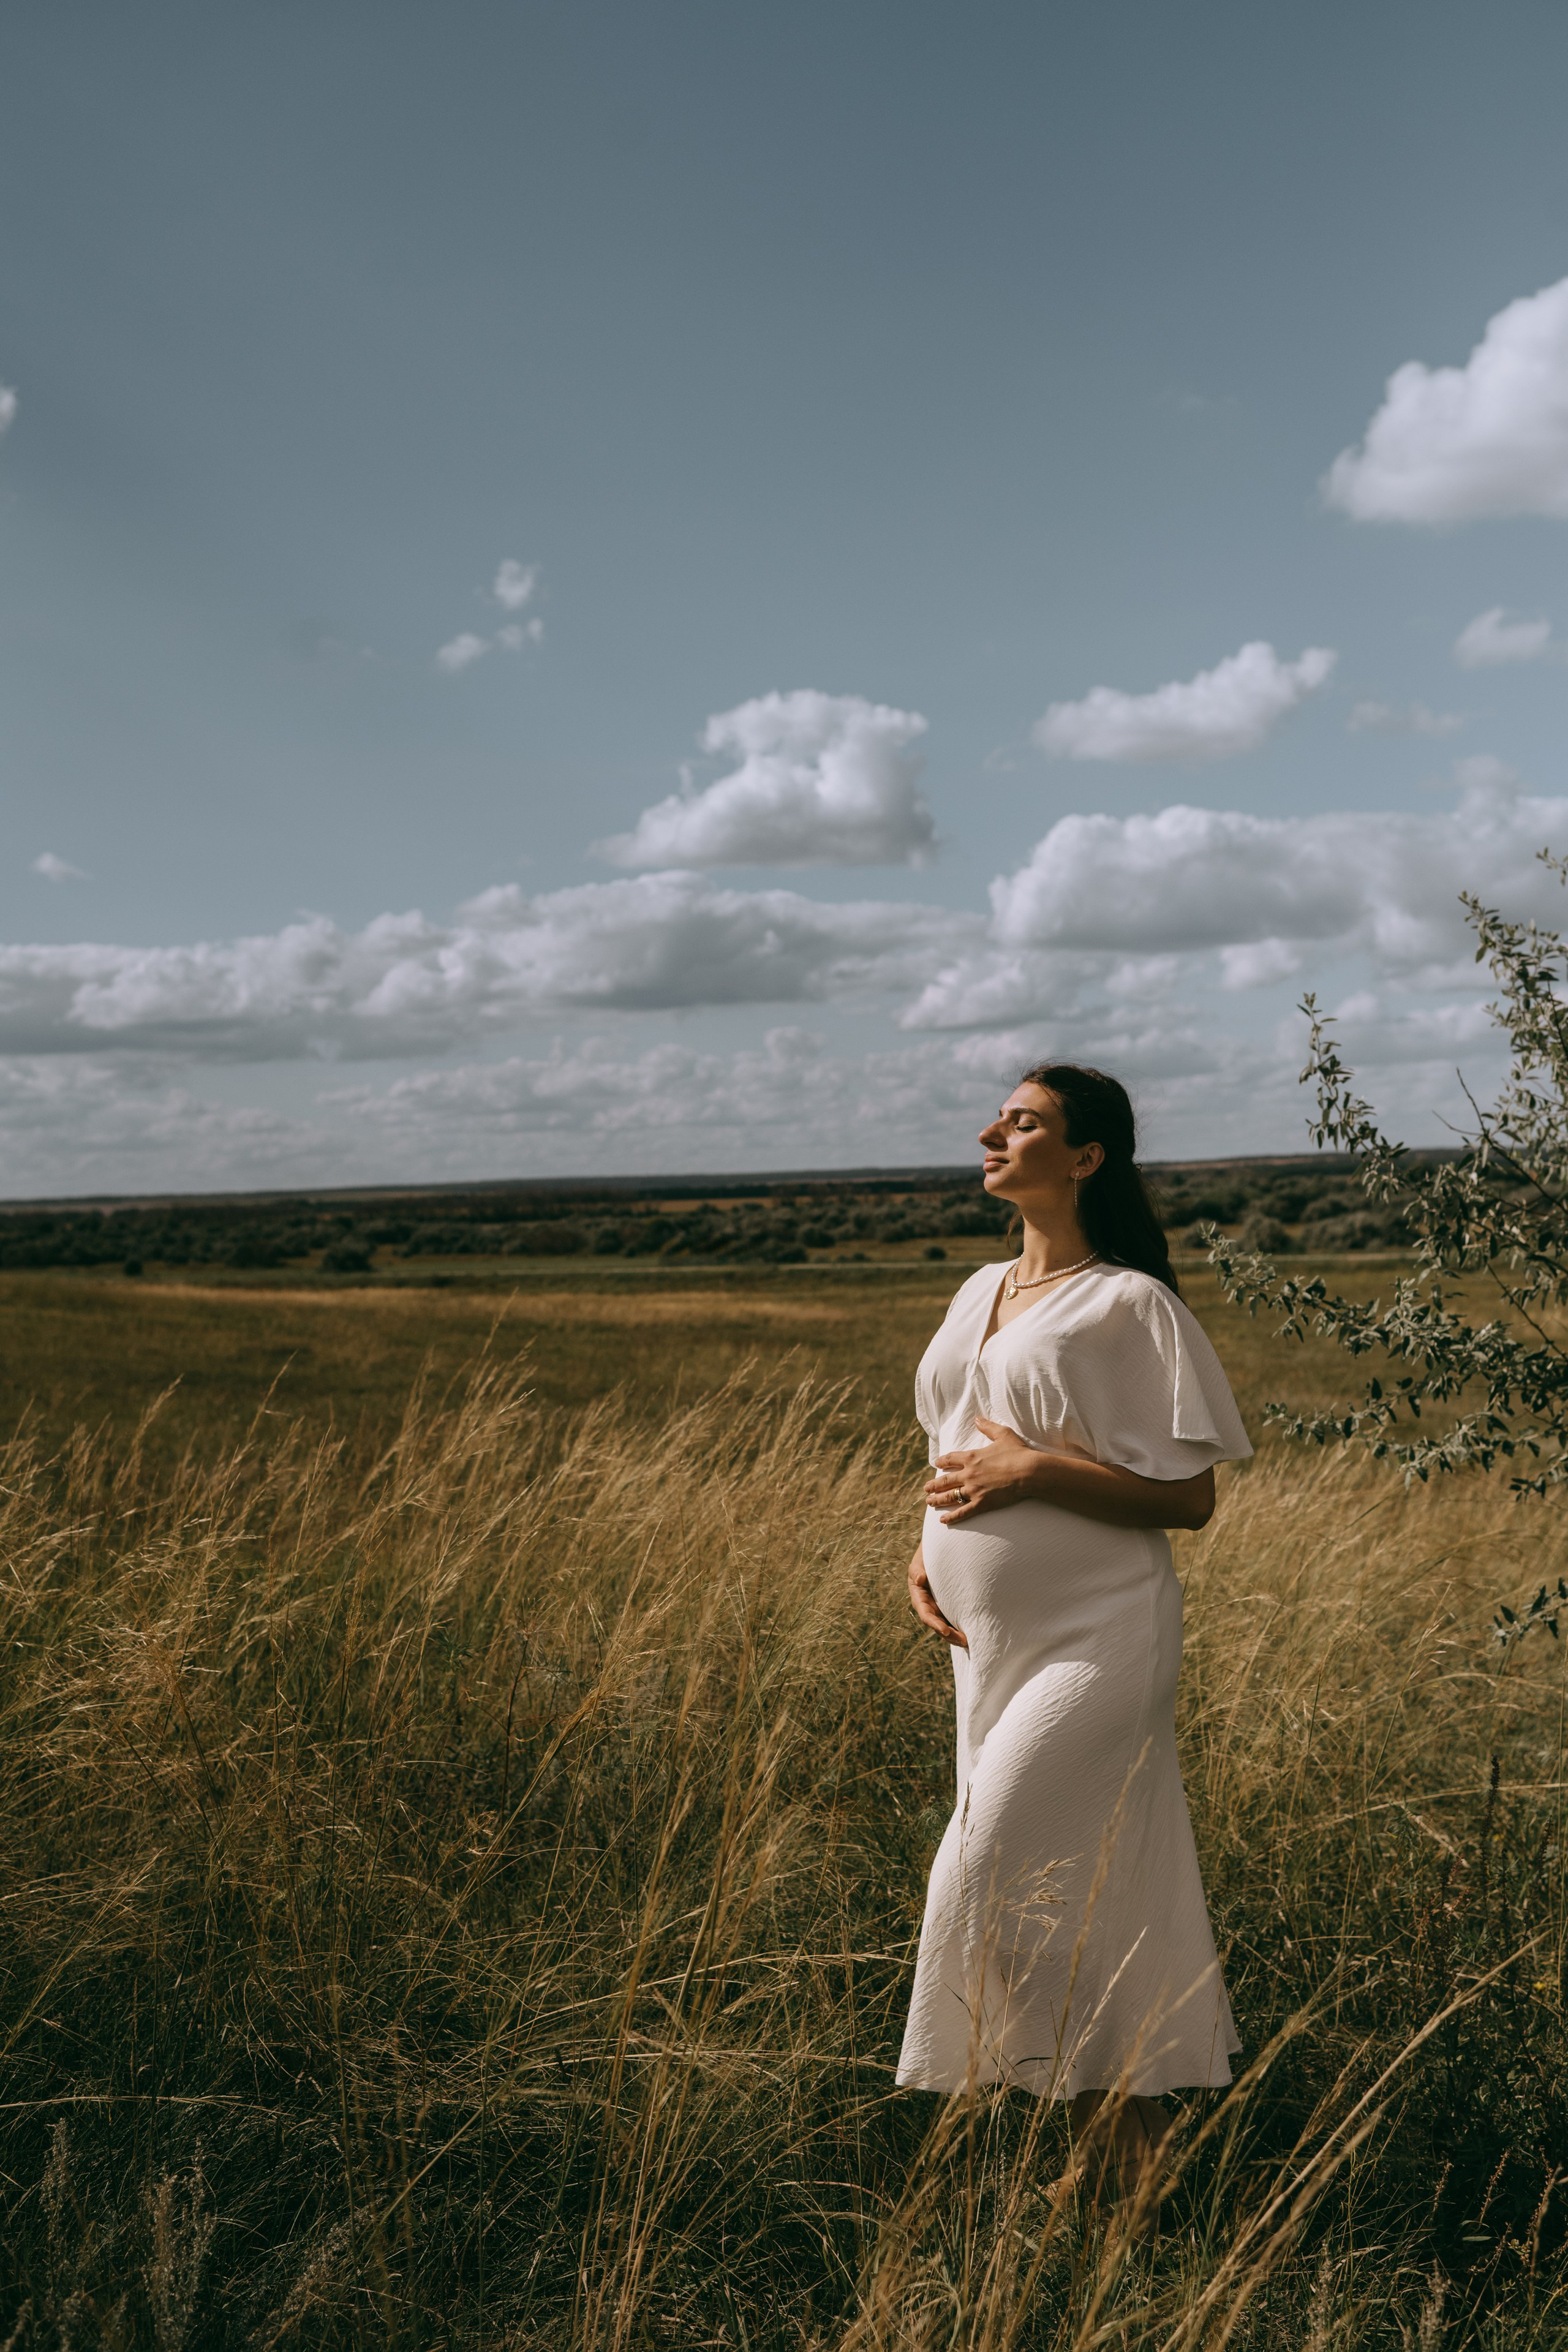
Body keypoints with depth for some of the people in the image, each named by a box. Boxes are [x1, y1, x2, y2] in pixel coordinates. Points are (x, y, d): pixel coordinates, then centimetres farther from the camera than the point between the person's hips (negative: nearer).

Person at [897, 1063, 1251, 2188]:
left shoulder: (1129, 1306, -12)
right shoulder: (981, 1294, 11)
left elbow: (1189, 1497, -14)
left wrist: (1036, 1471, -21)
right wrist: (928, 1548, 4)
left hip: (1092, 1643, -7)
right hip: (989, 1638, 7)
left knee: (995, 1878, -10)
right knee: (1085, 1892, 13)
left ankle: (1115, 2107, 7)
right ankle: (1132, 2113, 27)